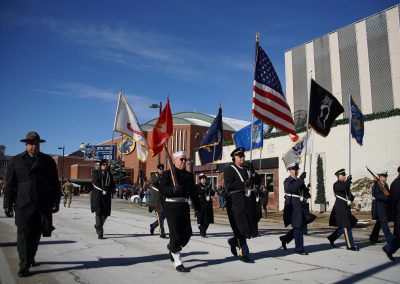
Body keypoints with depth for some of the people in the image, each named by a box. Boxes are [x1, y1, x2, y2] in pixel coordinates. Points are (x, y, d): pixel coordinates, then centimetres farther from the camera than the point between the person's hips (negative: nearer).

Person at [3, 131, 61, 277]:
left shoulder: (48, 161, 7)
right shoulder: (16, 161, 7)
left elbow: (55, 183, 7)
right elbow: (9, 185, 6)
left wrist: (56, 201, 2)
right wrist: (7, 204, 1)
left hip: (43, 205, 1)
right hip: (23, 205, -1)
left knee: (35, 235, 12)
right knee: (24, 235, -1)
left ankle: (30, 258, 33)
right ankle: (24, 266, 8)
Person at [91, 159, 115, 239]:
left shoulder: (109, 174, 14)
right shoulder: (96, 173, 4)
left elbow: (113, 185, 9)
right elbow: (95, 183, -10)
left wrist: (107, 190, -10)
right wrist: (103, 189, -19)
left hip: (106, 196, 4)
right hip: (97, 195, -4)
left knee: (106, 213, 7)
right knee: (99, 213, -9)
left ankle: (98, 226, 36)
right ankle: (100, 233, -9)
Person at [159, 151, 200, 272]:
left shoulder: (189, 175, 14)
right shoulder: (167, 174, 0)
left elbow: (193, 192, 15)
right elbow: (162, 189, -11)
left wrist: (198, 207, 9)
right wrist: (175, 190, -26)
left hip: (184, 206, 5)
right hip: (172, 206, -5)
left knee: (187, 233, 6)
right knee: (175, 234, -3)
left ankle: (172, 248, 36)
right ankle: (178, 262, 9)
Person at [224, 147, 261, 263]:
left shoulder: (247, 169, 18)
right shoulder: (229, 170, -4)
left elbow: (258, 181, 14)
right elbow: (228, 186, -16)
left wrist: (252, 173, -5)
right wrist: (244, 184, -20)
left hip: (249, 201, 7)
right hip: (237, 202, -7)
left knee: (250, 226, 11)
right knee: (241, 228, -2)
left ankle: (234, 241, 33)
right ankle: (244, 254, 10)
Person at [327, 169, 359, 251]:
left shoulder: (345, 184, 14)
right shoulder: (336, 185, -11)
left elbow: (349, 194, 13)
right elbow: (344, 187, -31)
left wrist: (350, 200, -9)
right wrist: (348, 180, -16)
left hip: (345, 208, 8)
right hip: (340, 208, -8)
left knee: (343, 226, 13)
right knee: (346, 226, -4)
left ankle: (332, 237, 25)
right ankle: (350, 245, 3)